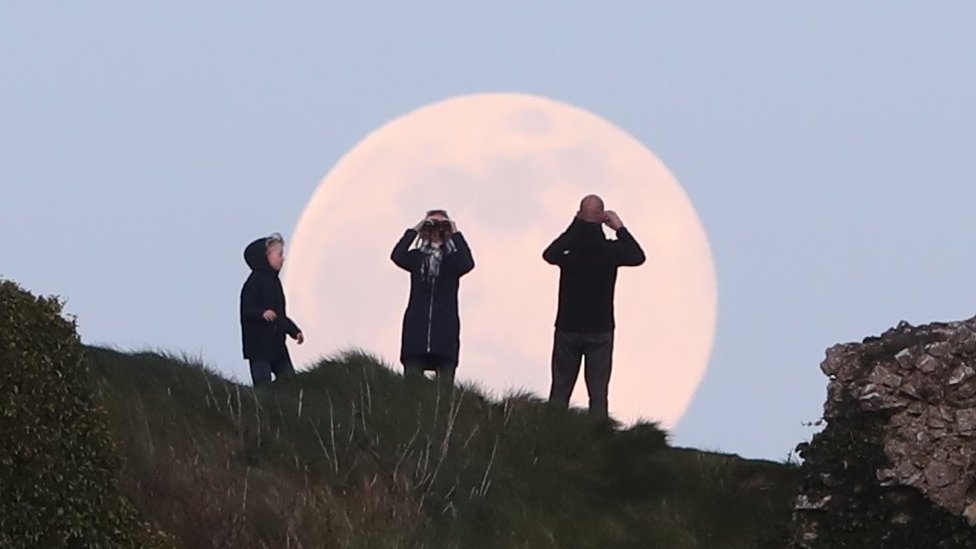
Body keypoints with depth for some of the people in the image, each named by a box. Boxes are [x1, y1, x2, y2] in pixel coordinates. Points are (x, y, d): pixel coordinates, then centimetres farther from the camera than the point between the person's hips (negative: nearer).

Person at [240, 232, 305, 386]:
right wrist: (262, 313, -37)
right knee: (263, 385, -9)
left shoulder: (274, 281, 17)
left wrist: (294, 331, 20)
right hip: (258, 345, -9)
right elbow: (246, 309, -20)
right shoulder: (255, 281, -10)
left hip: (276, 344, 9)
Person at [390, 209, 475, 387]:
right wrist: (414, 231, -2)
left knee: (446, 382, -7)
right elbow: (397, 256, -6)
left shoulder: (453, 259, 10)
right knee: (412, 379, -7)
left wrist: (456, 235, -5)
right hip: (417, 325, 1)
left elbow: (468, 264, -12)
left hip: (445, 326, -1)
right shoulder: (417, 257, 13)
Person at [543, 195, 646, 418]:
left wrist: (574, 226, 14)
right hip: (600, 331, -1)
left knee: (560, 390, 8)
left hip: (568, 328, 1)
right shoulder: (610, 250, -11)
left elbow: (548, 254, 12)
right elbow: (638, 256, 7)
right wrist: (620, 229, 10)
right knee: (598, 392, 3)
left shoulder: (568, 249, -10)